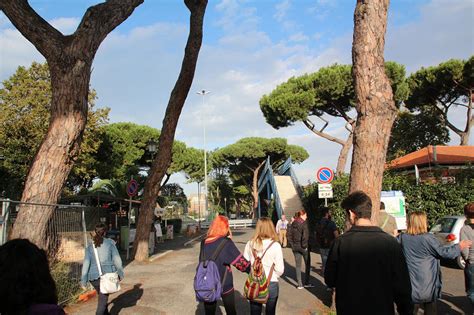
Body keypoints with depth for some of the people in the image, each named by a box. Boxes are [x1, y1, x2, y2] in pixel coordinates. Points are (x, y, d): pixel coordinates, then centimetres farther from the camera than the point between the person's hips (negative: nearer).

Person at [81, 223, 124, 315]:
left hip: (94, 277, 3)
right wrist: (120, 273, 7)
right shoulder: (110, 243, -4)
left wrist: (83, 280, 2)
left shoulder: (90, 247, 1)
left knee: (102, 296, 25)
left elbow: (86, 263, -3)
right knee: (103, 298, 5)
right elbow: (117, 259, -4)